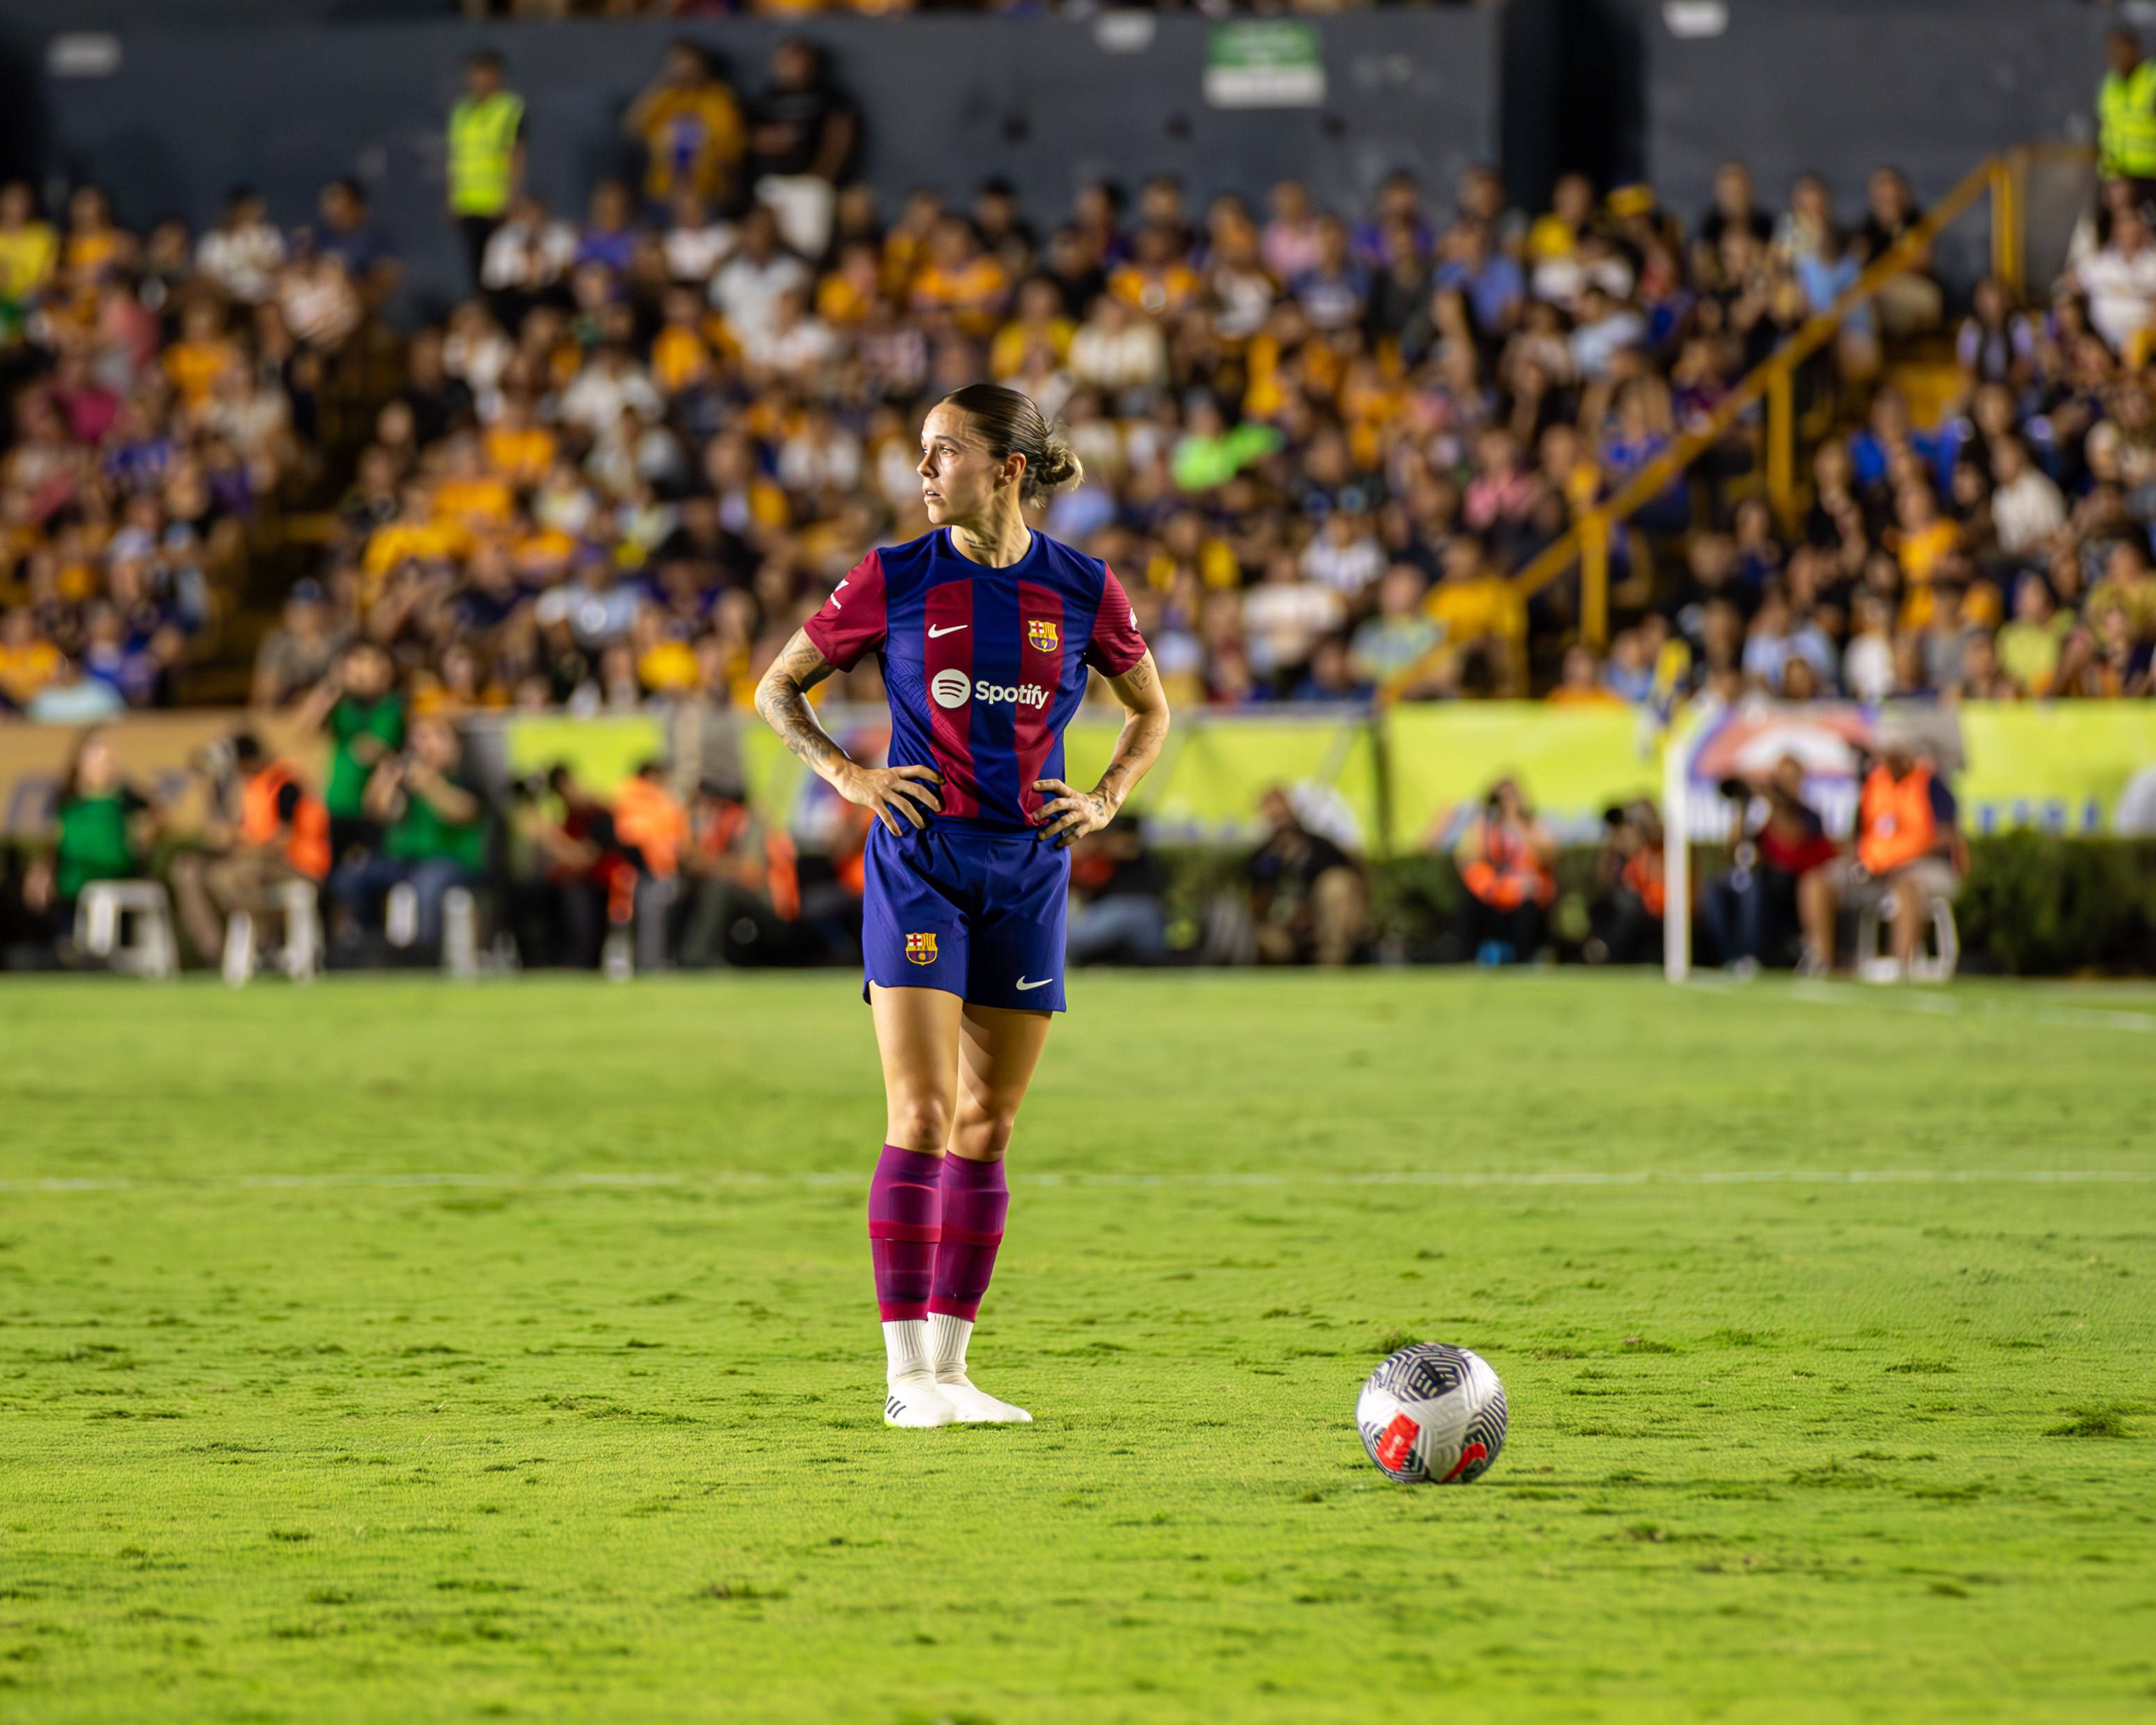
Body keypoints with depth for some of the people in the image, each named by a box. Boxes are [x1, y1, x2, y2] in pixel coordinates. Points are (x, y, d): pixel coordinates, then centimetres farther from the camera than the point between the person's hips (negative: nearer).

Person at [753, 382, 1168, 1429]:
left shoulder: (1083, 592, 3)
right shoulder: (893, 581, -2)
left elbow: (1149, 713, 19)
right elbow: (778, 688, 9)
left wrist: (1105, 800, 4)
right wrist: (844, 772, -5)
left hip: (1029, 868, 3)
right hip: (921, 860, -3)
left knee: (988, 1125, 5)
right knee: (923, 1115, -12)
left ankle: (948, 1366, 11)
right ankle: (907, 1374, -11)